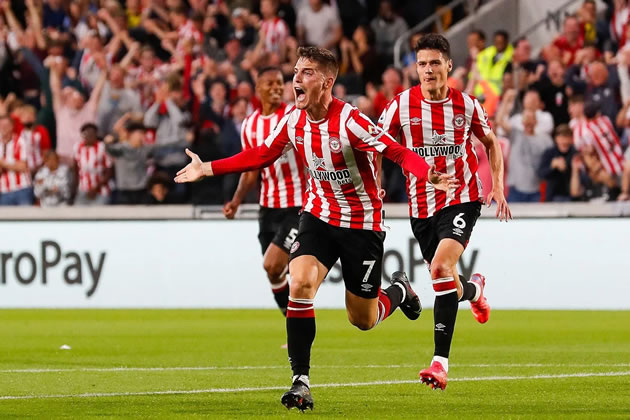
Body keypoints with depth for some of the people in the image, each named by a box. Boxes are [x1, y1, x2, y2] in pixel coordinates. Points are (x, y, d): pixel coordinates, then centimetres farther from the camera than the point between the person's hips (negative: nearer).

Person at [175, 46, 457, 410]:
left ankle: (399, 291, 42)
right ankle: (301, 381, -15)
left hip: (362, 223, -4)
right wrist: (206, 169, 8)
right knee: (300, 284, -21)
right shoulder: (293, 121, -6)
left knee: (363, 320, 6)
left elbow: (398, 153, -28)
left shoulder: (350, 121, -24)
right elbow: (260, 156, 9)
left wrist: (428, 174, -48)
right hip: (319, 215, 4)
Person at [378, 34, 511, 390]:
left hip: (462, 197, -3)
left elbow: (491, 142, 13)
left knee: (441, 269, -24)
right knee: (446, 281, 12)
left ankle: (441, 361, -23)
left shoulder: (466, 105, -5)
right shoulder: (401, 105, -7)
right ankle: (474, 289, 54)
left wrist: (498, 186, 4)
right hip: (421, 204, 3)